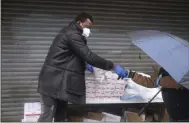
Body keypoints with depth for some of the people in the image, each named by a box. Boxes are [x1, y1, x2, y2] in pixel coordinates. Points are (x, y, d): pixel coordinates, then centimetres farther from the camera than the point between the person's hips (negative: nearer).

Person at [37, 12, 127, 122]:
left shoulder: (71, 33, 18)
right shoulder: (72, 34, -15)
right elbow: (89, 56, -24)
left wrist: (84, 64, 10)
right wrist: (113, 66, -22)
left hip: (59, 81, 11)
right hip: (54, 81, -11)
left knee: (61, 116, 11)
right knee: (48, 116, -8)